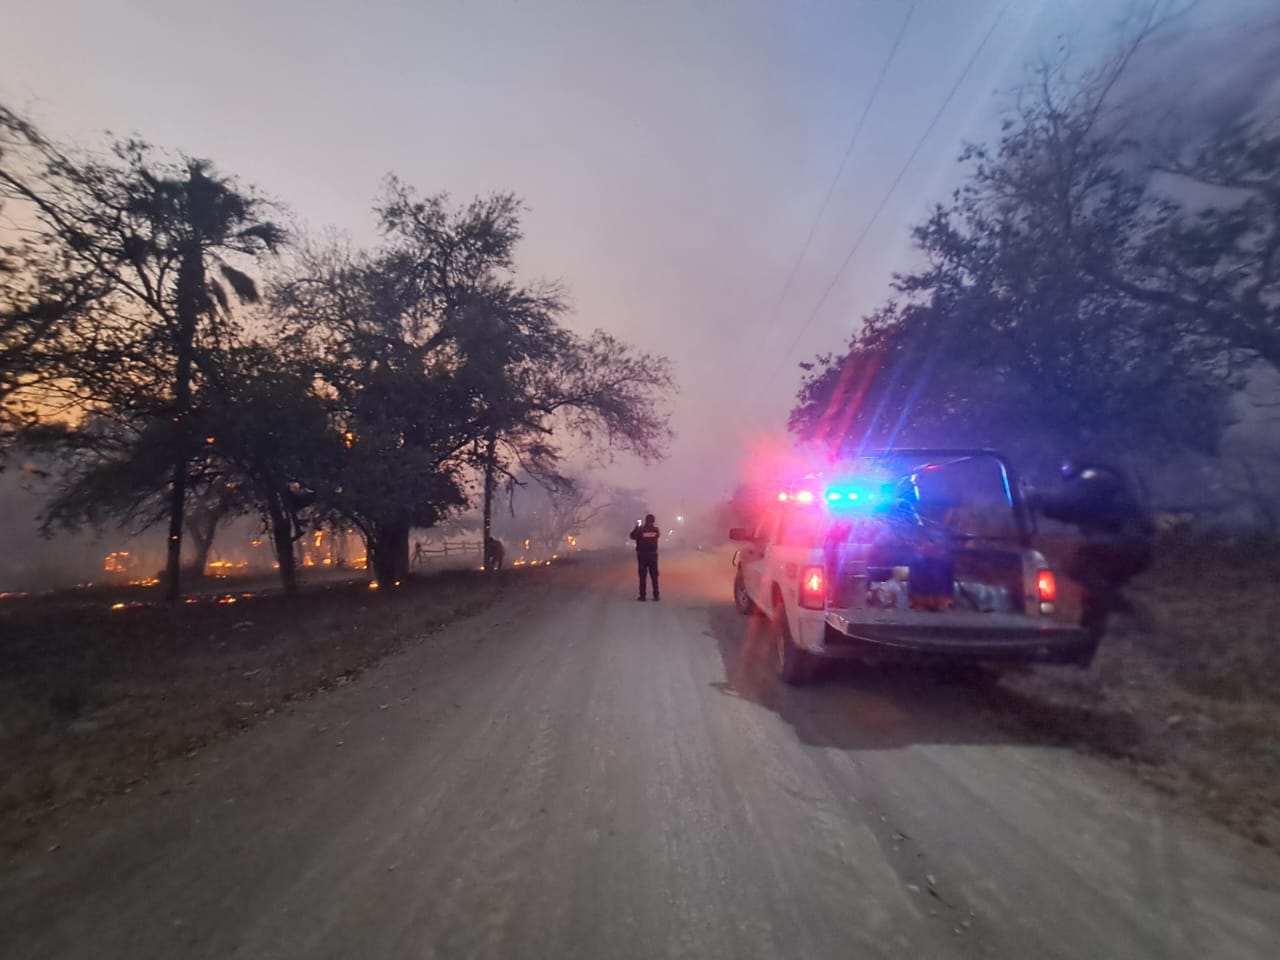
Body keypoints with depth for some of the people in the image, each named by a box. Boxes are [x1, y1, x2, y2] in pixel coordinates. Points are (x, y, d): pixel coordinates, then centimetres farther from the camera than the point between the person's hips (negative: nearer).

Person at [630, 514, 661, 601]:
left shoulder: (640, 529, -12)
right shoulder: (655, 530, -5)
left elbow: (632, 536, 3)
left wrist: (637, 527, 12)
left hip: (642, 555, -2)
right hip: (653, 554, 2)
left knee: (642, 576, 3)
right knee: (654, 575, 7)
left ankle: (642, 595, 3)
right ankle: (656, 595, 6)